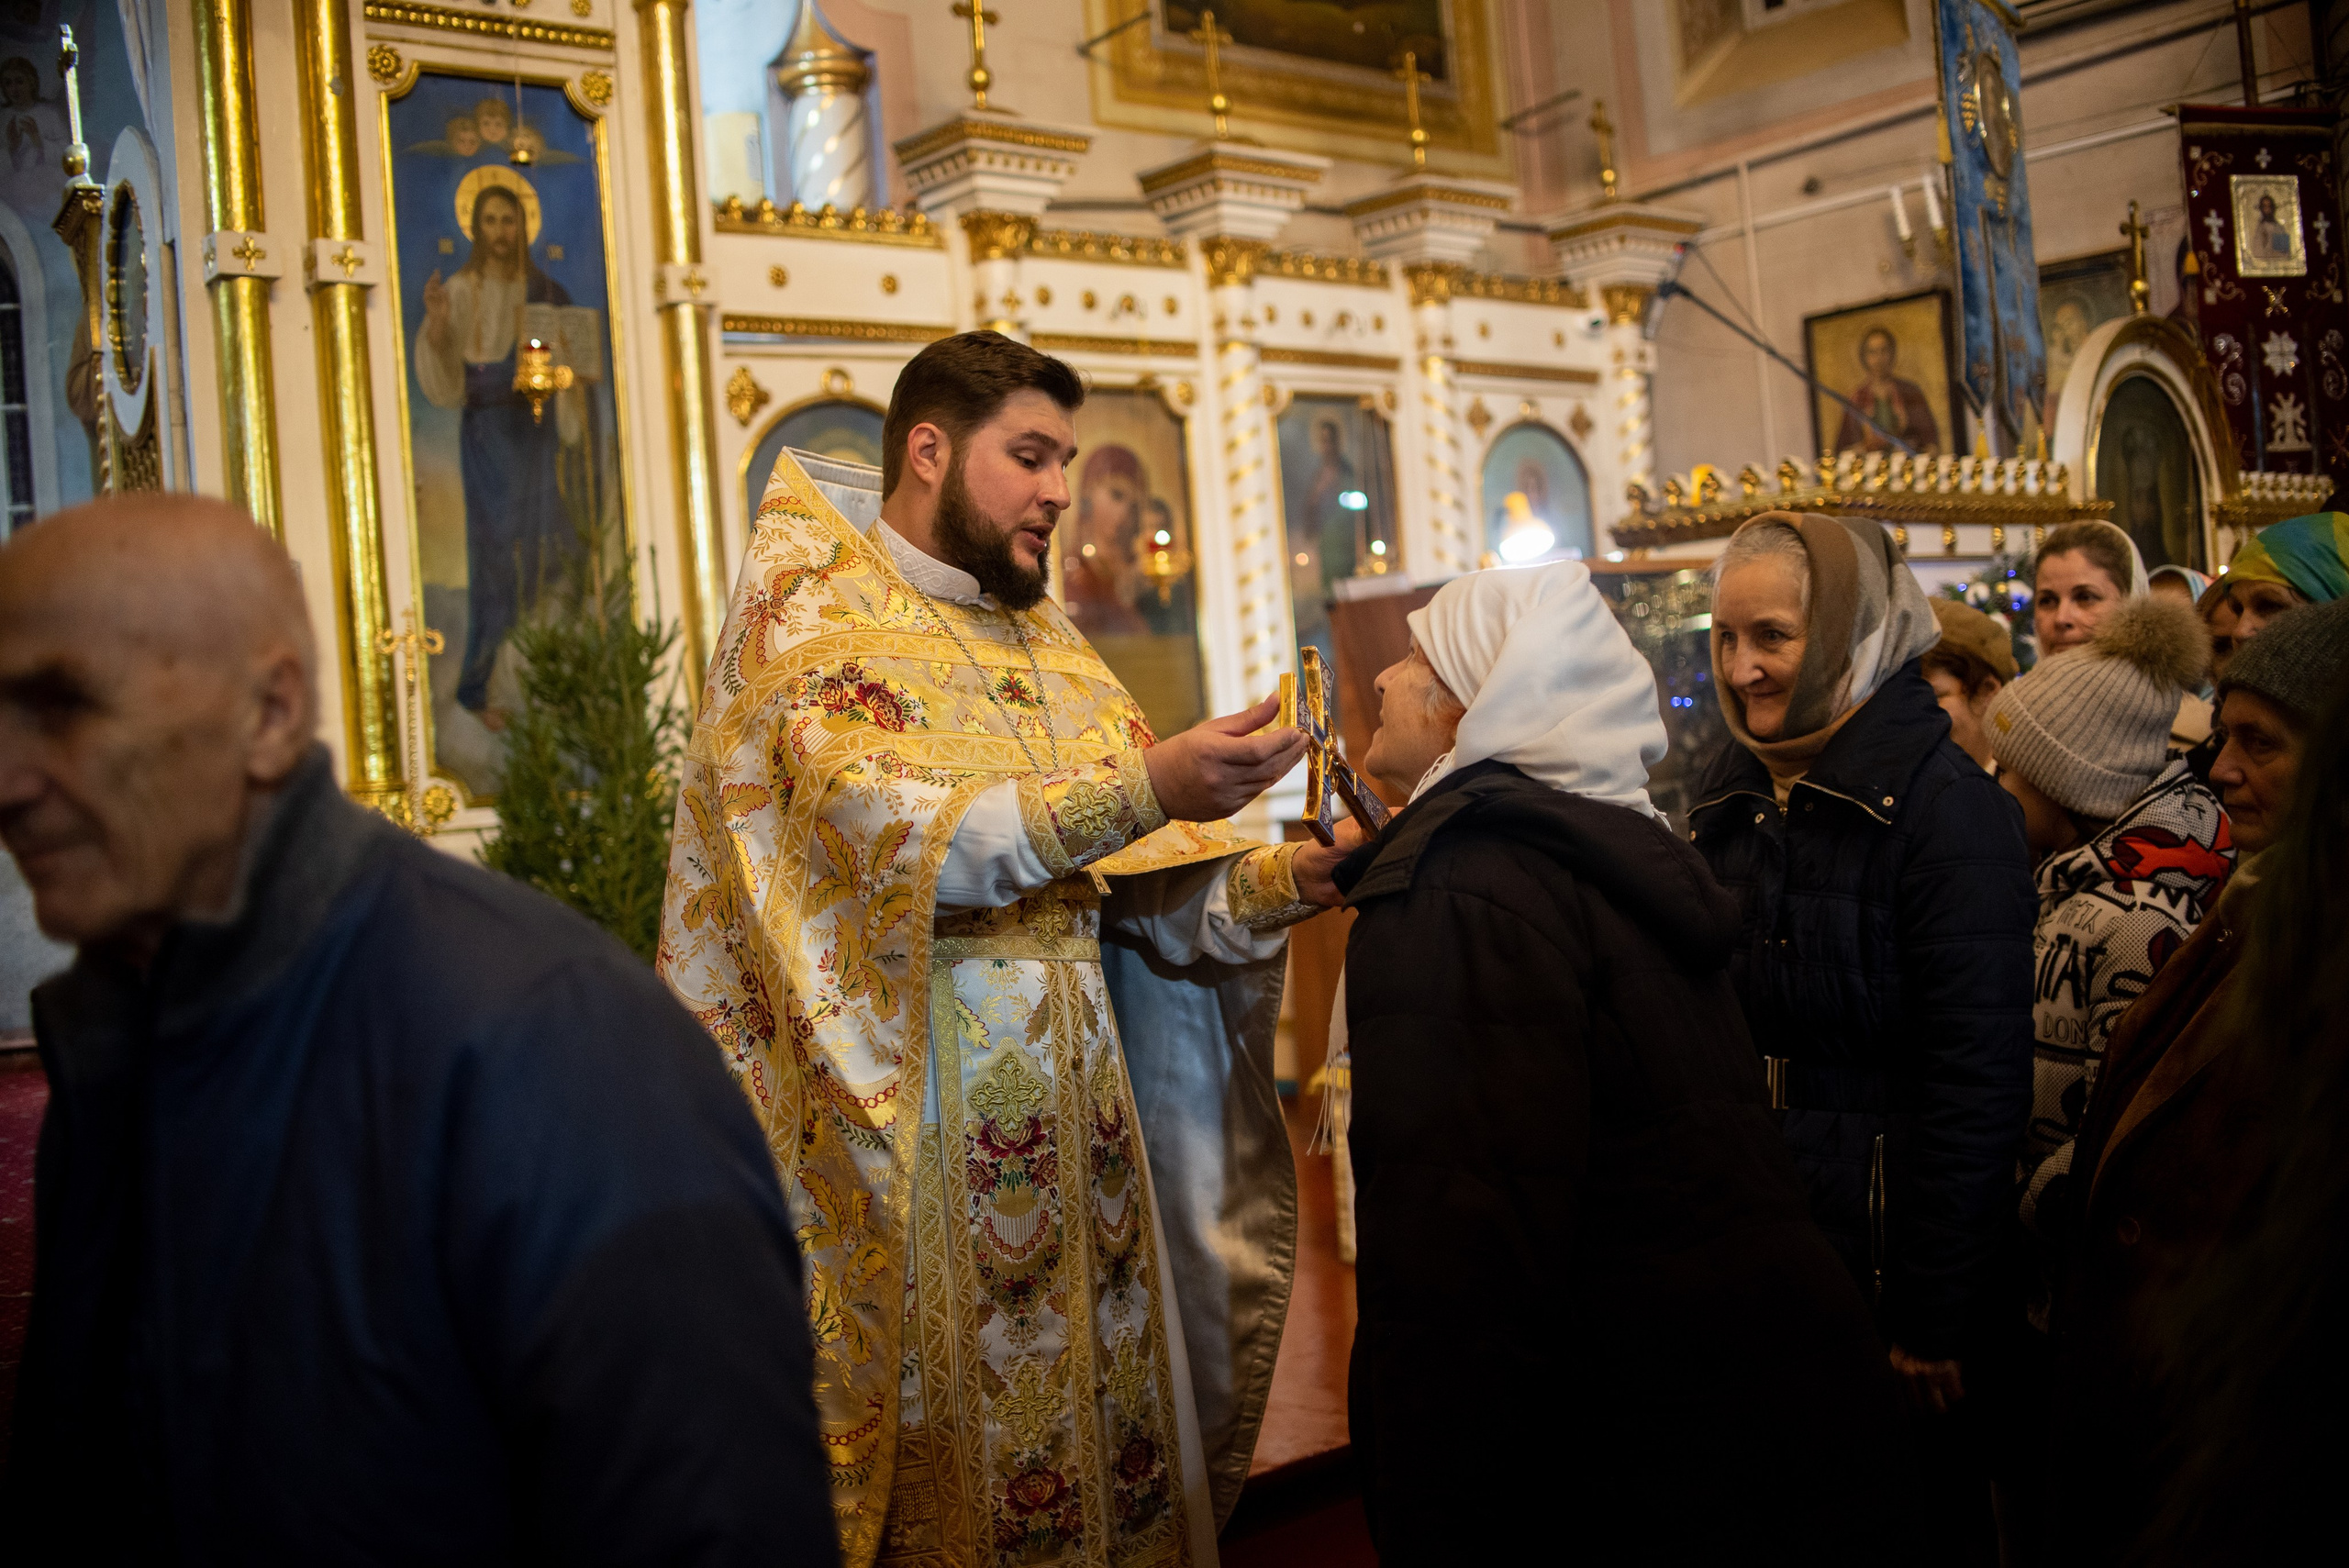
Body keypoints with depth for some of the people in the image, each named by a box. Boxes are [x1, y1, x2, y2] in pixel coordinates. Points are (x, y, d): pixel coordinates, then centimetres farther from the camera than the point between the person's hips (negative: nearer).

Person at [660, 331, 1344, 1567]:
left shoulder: (1047, 645, 14)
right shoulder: (816, 613, -5)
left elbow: (1150, 887, 8)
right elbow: (899, 836, -22)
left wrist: (1274, 883, -11)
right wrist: (1146, 788, -30)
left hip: (1072, 1121, 6)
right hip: (909, 1130, -6)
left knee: (1105, 1433, 11)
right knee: (947, 1448, 3)